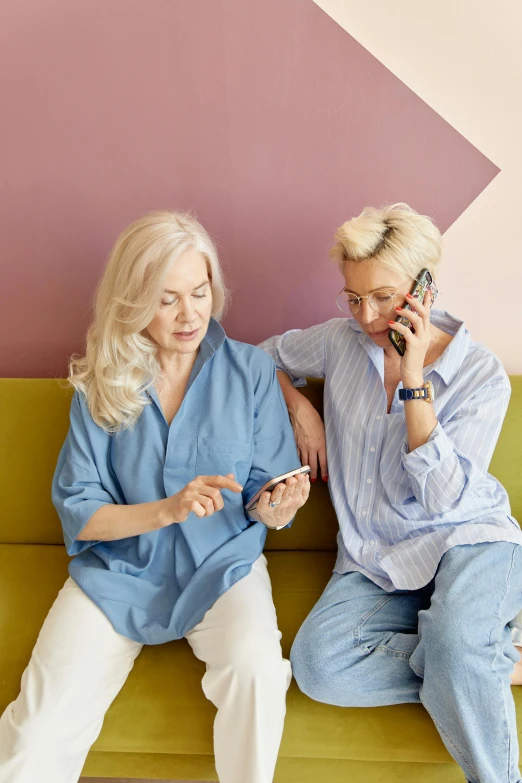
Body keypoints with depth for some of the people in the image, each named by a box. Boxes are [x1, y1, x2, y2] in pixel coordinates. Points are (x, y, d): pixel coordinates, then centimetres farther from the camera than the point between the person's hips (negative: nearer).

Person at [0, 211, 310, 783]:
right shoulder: (99, 383, -2)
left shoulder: (250, 370, -3)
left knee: (258, 670, -28)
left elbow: (265, 493, 0)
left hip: (223, 567, 0)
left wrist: (275, 508, -24)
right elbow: (76, 511, -5)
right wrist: (167, 509, -21)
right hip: (117, 569, 1)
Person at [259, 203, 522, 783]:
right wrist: (300, 410, 2)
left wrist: (414, 379, -22)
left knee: (454, 642, -36)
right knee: (316, 666, -22)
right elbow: (271, 355, 21)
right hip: (375, 559, 4)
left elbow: (442, 497, -16)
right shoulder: (342, 340, 1)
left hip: (468, 542, -3)